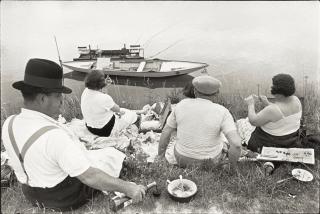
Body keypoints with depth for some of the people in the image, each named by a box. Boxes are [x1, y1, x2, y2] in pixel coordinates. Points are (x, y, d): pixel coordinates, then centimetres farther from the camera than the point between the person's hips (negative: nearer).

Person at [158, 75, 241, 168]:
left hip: (184, 157, 1)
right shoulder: (222, 112, -22)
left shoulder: (182, 105, -14)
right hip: (210, 159, -1)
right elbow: (236, 143, -31)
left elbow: (165, 132, -9)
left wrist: (159, 159, 3)